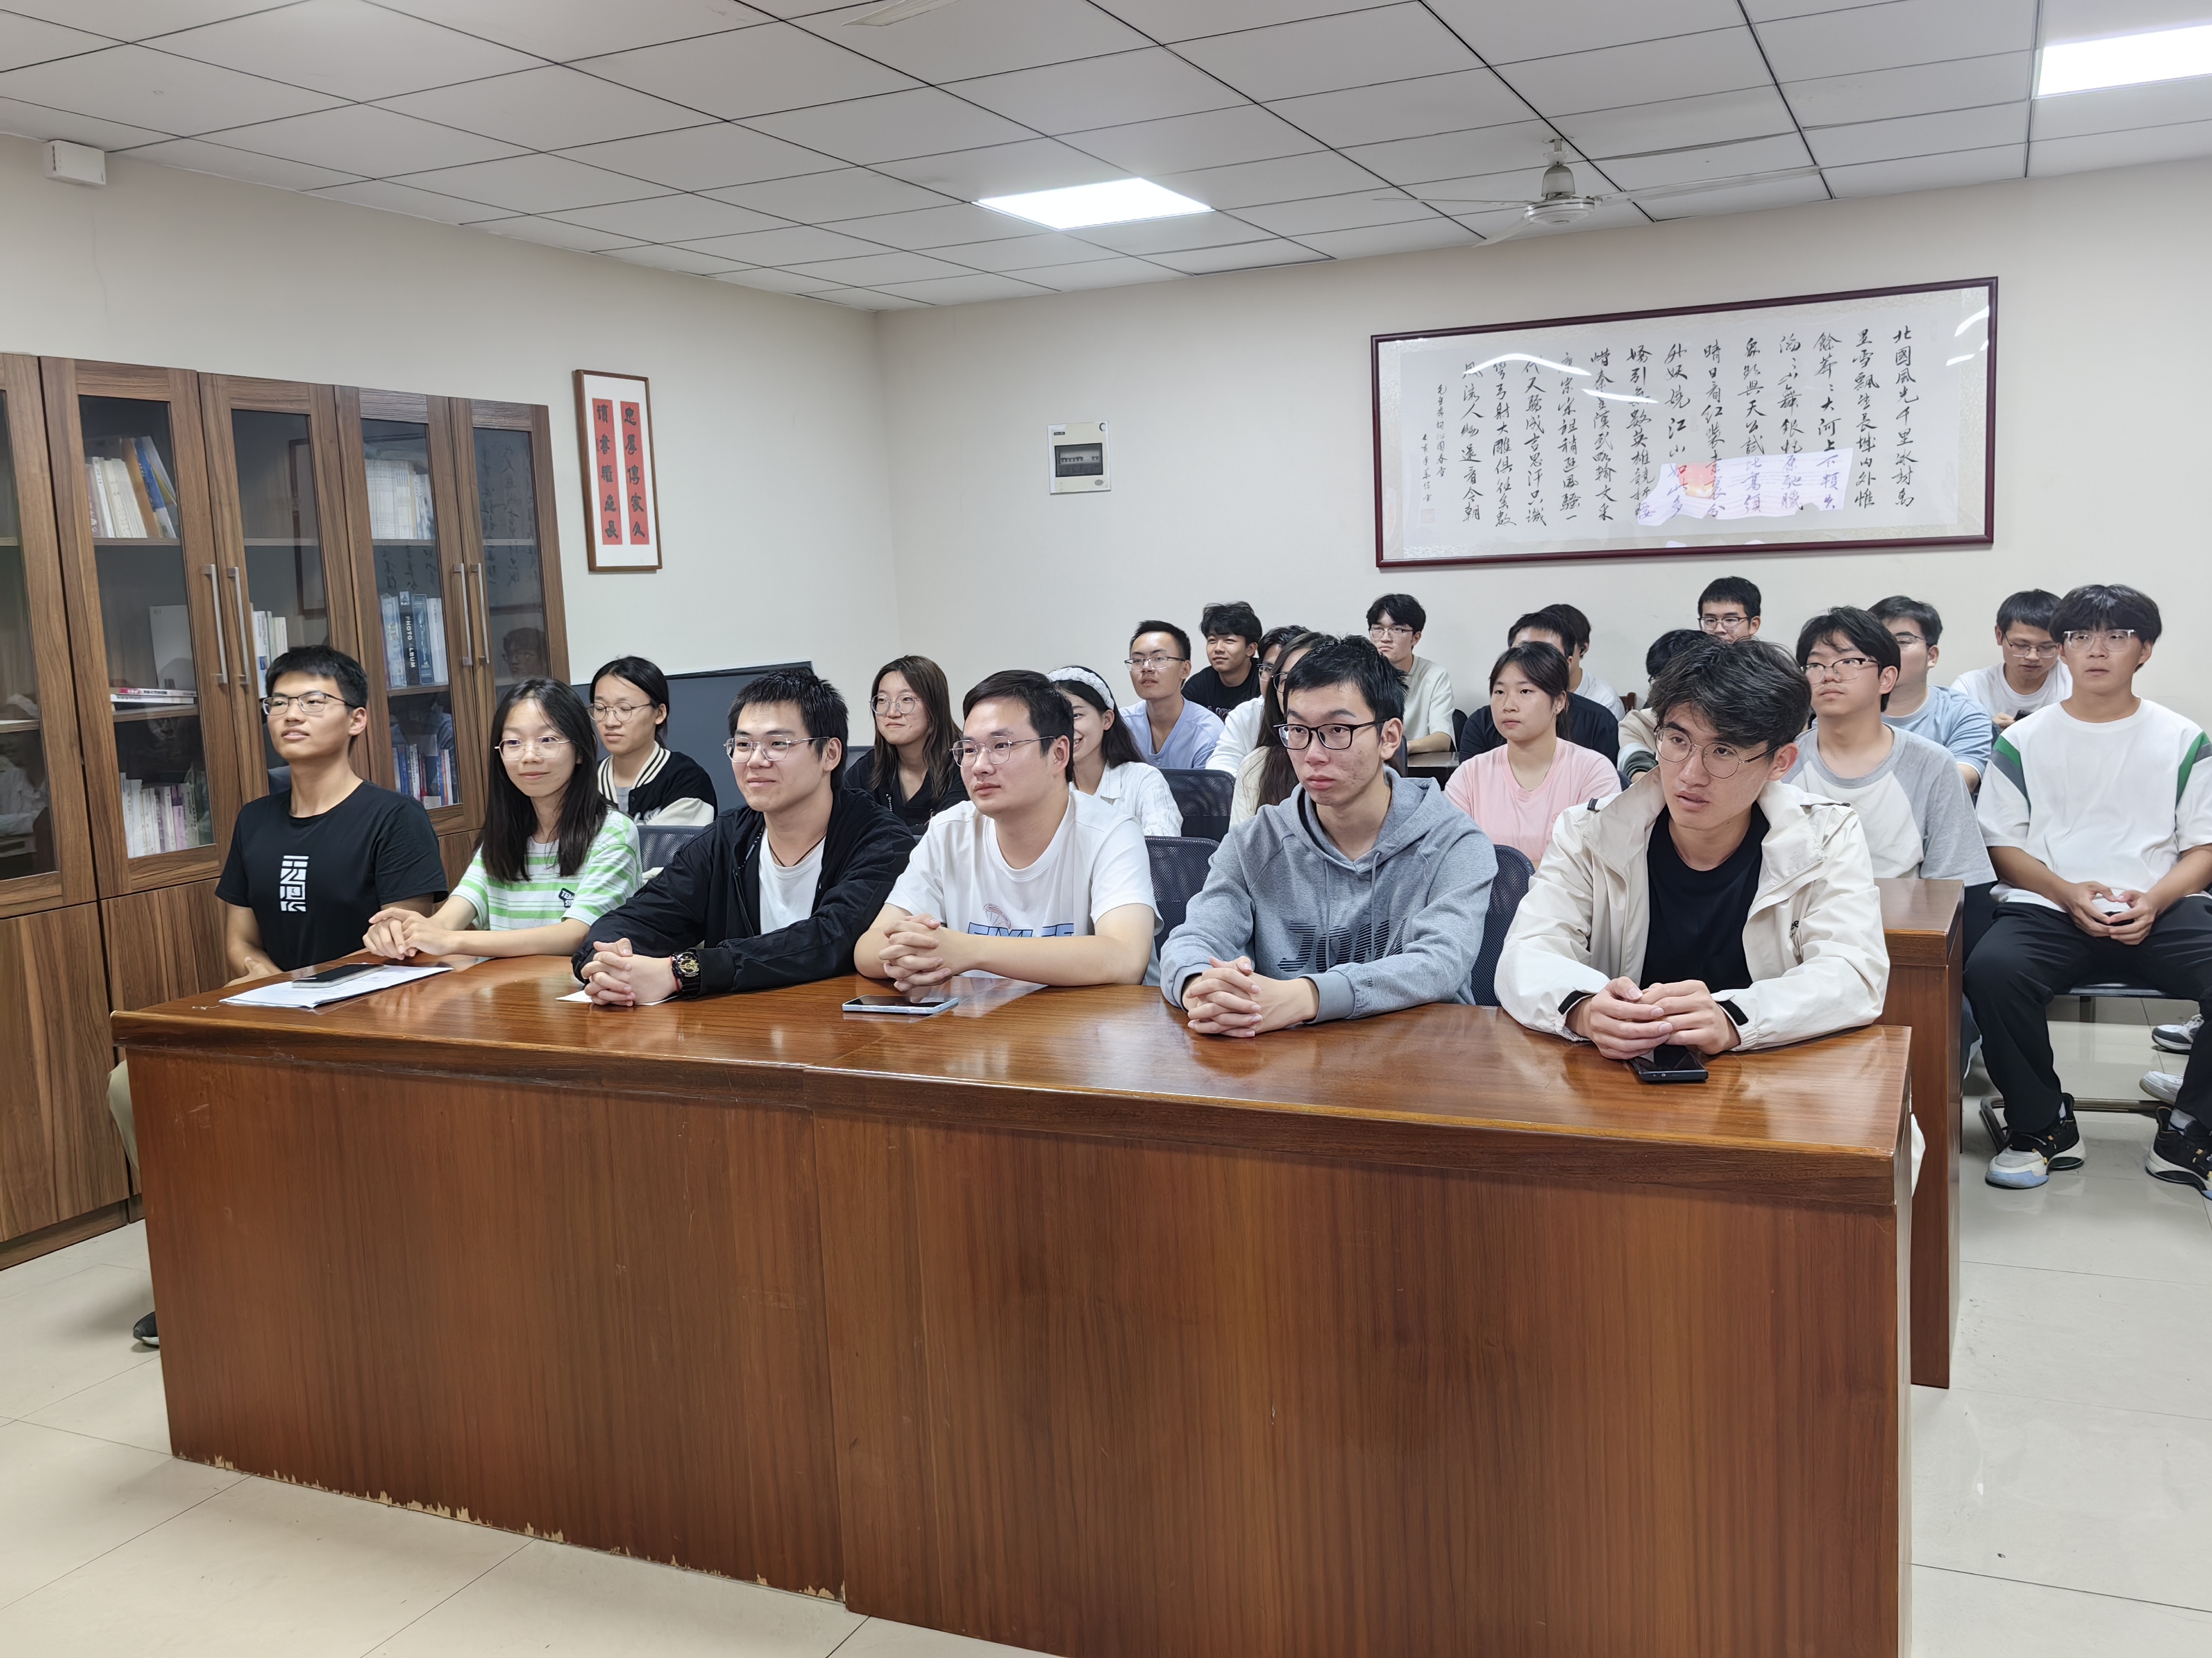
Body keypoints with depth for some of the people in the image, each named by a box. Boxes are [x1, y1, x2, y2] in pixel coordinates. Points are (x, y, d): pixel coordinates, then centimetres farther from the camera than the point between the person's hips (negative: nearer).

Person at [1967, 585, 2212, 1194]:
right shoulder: (2024, 741, 12)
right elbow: (2003, 846, 8)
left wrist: (2155, 900, -11)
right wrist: (2068, 894, -10)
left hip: (2160, 912, 1)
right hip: (2048, 908, 0)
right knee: (1992, 970, -33)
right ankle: (2042, 1125, -10)